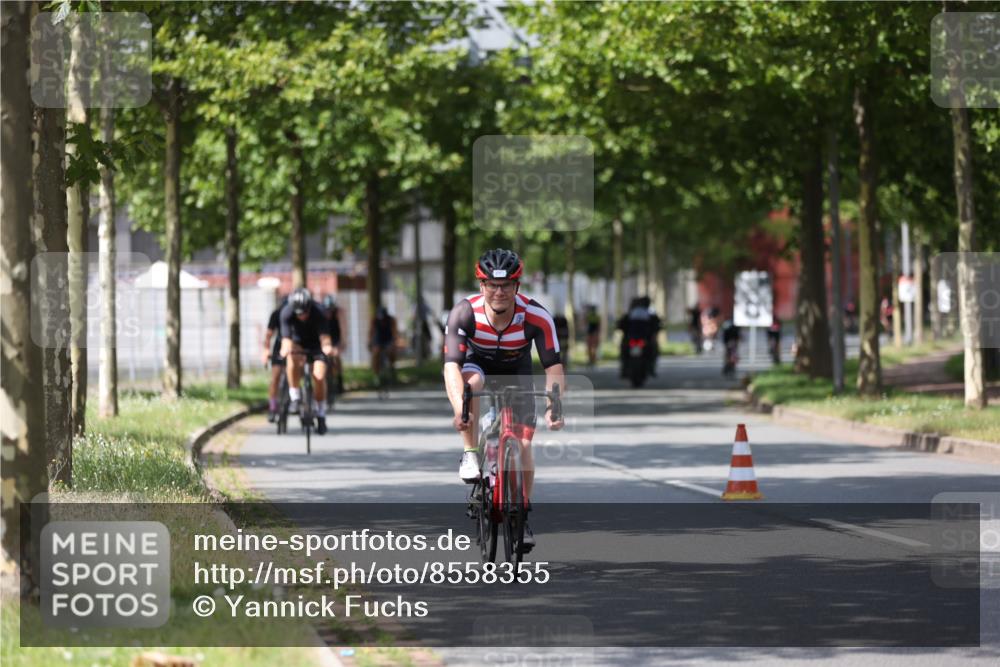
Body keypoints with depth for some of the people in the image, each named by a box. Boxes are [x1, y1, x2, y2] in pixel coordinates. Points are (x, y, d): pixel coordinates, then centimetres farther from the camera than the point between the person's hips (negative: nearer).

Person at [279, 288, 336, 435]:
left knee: (319, 376, -17)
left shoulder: (318, 312, -31)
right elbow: (286, 336, -38)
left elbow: (324, 335, -42)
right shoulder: (286, 313, -29)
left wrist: (327, 346, -65)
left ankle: (320, 414, 3)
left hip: (316, 344, 0)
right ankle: (295, 397, -17)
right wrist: (286, 348, -61)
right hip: (298, 343, 0)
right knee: (293, 360, -34)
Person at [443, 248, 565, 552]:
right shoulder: (465, 313, -31)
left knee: (523, 446, -11)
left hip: (516, 373, 1)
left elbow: (554, 367, -30)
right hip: (478, 364, -1)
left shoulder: (536, 317, -30)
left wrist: (553, 406, -47)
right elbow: (451, 365, -37)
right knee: (472, 381, -37)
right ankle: (470, 455, -23)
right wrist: (460, 409, -53)